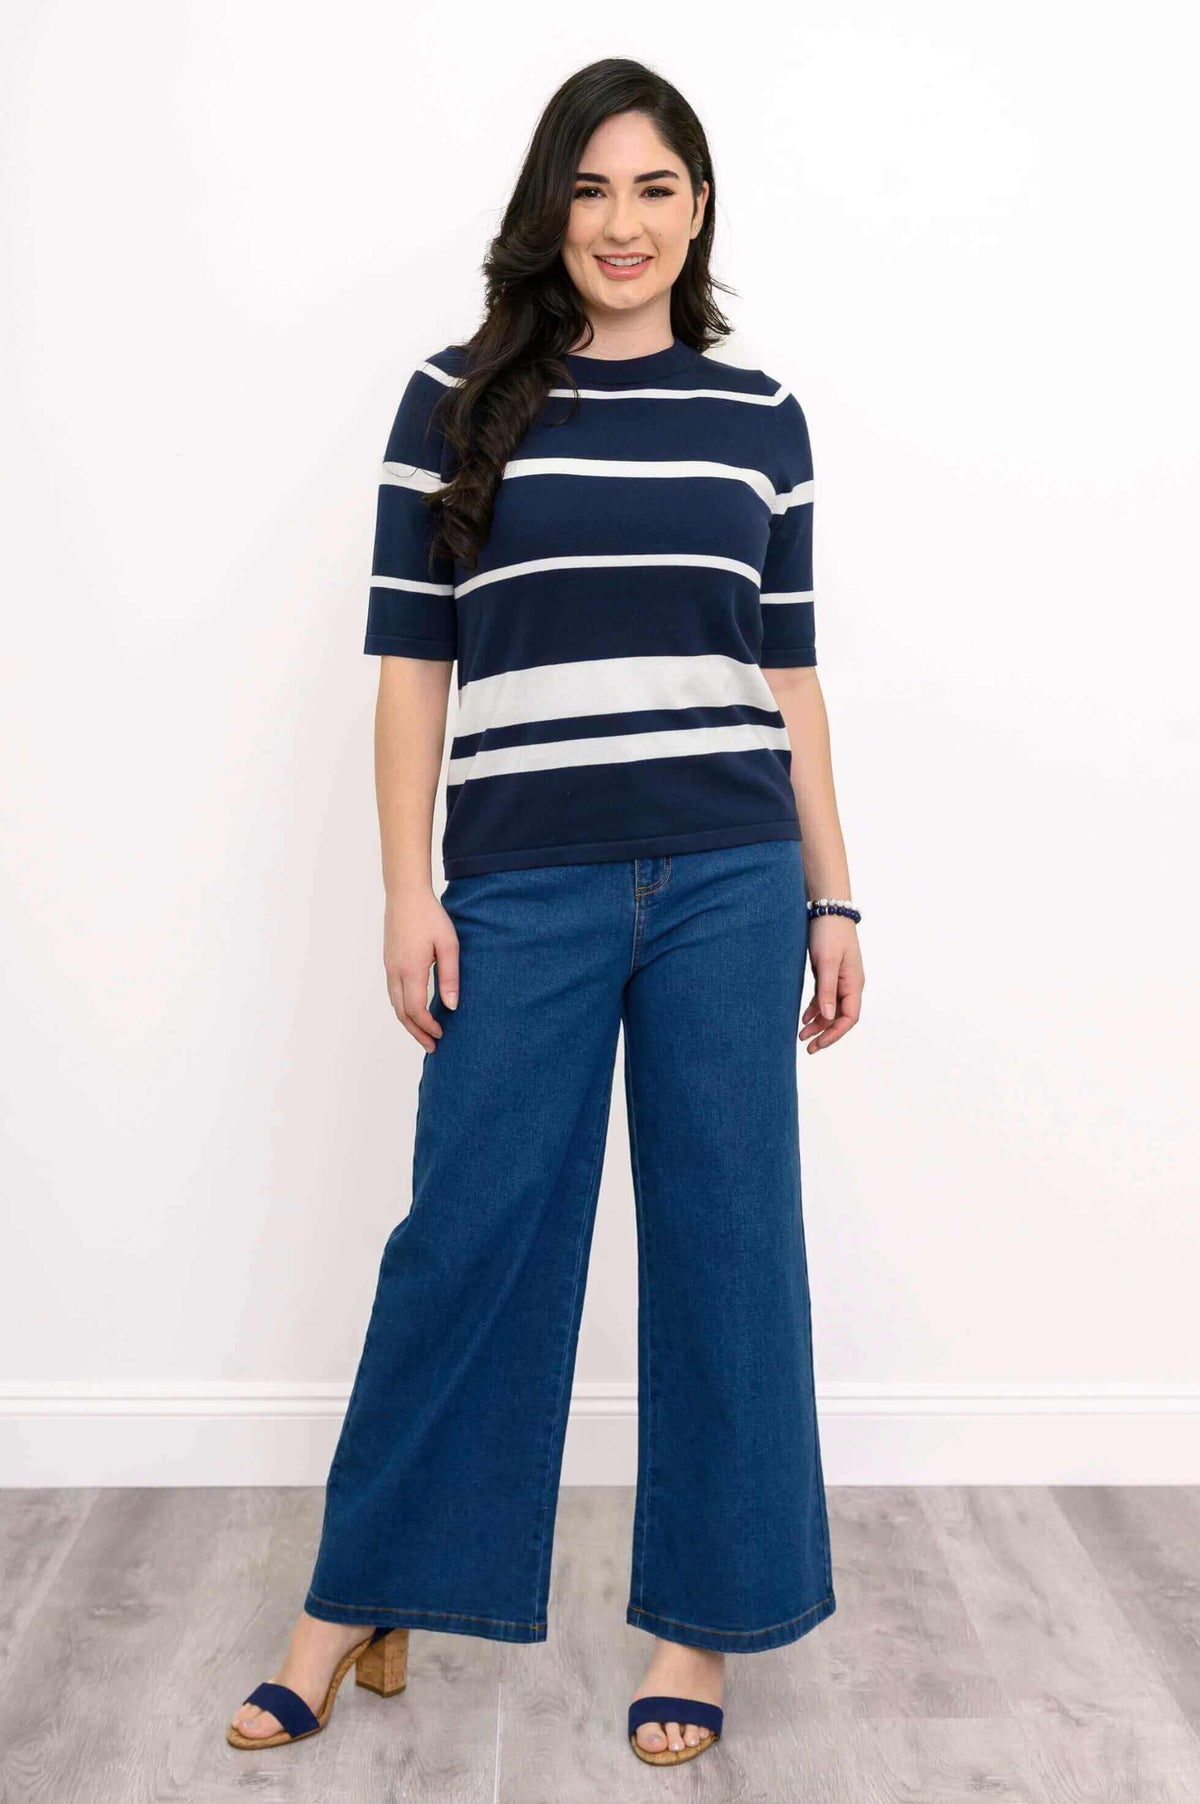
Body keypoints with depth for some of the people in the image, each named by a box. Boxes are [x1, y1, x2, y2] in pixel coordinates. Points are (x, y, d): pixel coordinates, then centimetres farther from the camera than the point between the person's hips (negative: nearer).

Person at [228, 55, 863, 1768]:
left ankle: (698, 1618, 25)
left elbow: (790, 668, 11)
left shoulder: (760, 415, 10)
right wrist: (409, 893, -2)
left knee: (725, 1238, 7)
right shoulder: (456, 401, 5)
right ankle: (360, 1605, 25)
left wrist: (833, 898, 9)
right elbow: (411, 661, 3)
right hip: (525, 889, -1)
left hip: (728, 883, 2)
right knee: (467, 1232, 5)